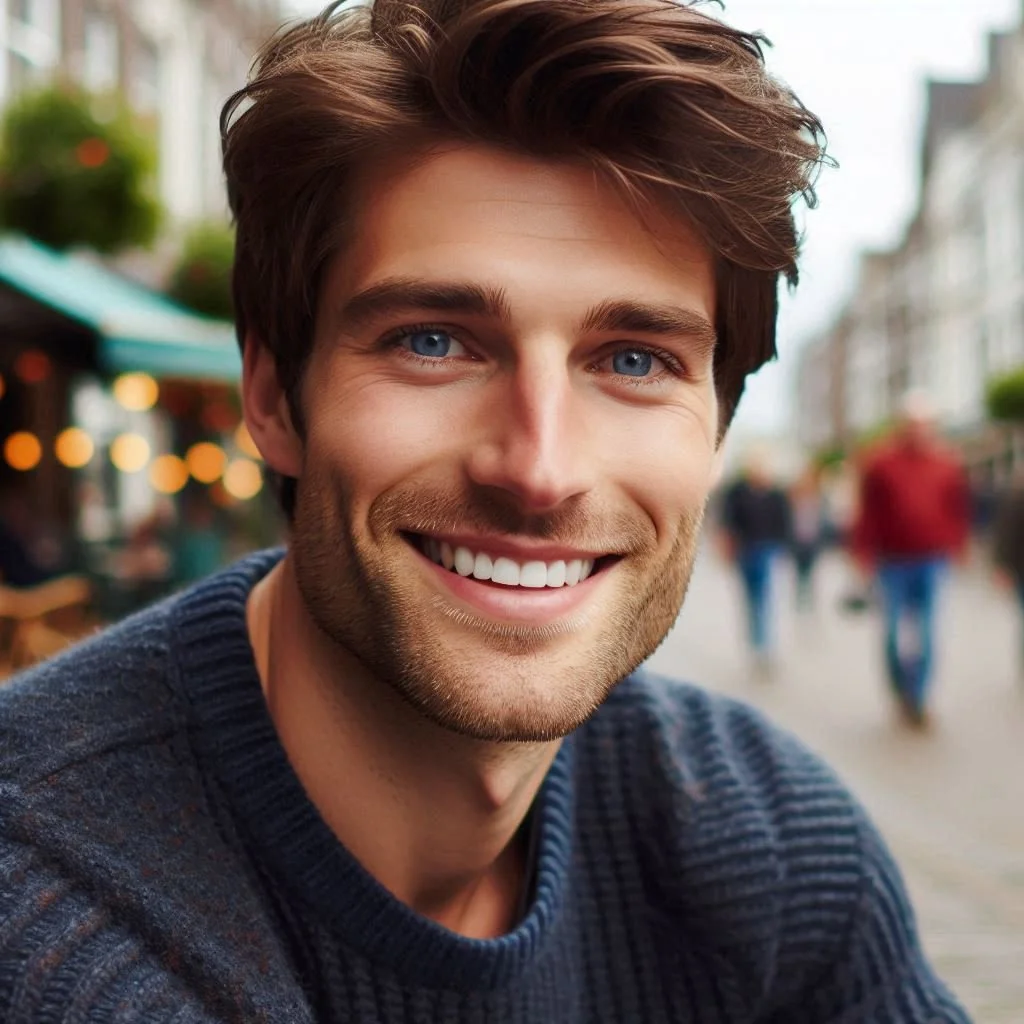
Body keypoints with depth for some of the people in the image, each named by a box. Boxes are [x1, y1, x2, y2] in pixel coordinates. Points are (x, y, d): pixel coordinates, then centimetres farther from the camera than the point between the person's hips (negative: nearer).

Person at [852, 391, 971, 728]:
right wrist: (865, 554, -3)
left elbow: (960, 508, 12)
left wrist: (957, 546, 7)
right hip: (893, 559, -1)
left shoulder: (947, 463, 6)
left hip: (932, 561, 1)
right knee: (896, 629, 5)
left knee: (925, 633, -2)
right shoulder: (881, 463, -2)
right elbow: (867, 511, -1)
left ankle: (918, 699, 5)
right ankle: (902, 693, 22)